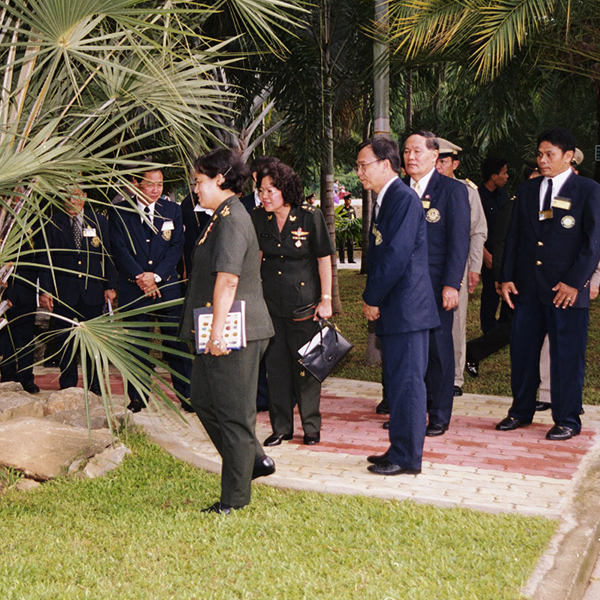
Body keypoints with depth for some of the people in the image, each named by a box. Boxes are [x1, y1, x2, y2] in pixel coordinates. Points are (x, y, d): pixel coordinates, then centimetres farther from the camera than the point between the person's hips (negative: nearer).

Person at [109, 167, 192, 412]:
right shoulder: (120, 212, 3)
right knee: (136, 345, 4)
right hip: (133, 288, -1)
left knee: (177, 344, 0)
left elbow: (177, 246, 2)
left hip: (167, 286, 1)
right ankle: (138, 398, 15)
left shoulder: (172, 210, 8)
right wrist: (141, 277, -12)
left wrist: (156, 275, -9)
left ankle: (186, 394, 11)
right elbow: (119, 249, -3)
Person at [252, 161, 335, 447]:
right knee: (276, 366, 8)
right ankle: (281, 427, 20)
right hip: (271, 304, 4)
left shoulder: (310, 216, -11)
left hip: (304, 304, -4)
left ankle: (311, 427, 18)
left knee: (305, 366, 3)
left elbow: (324, 259, -5)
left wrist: (326, 299, -6)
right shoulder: (259, 218, 0)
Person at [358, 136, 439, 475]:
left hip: (407, 307, -10)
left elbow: (397, 255, -20)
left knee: (407, 382, -3)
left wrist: (372, 299, -12)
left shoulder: (404, 199, -14)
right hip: (394, 308, 10)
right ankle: (400, 450, 24)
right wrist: (373, 299, 10)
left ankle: (407, 459, 5)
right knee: (398, 381, 15)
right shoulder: (385, 200, 17)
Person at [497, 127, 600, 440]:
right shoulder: (527, 190, 12)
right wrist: (506, 277, 5)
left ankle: (567, 420, 15)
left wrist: (574, 282, -12)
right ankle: (521, 411, 25)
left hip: (567, 289, -4)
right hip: (527, 286, 5)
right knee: (522, 350, 10)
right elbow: (513, 236, 13)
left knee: (567, 356, 2)